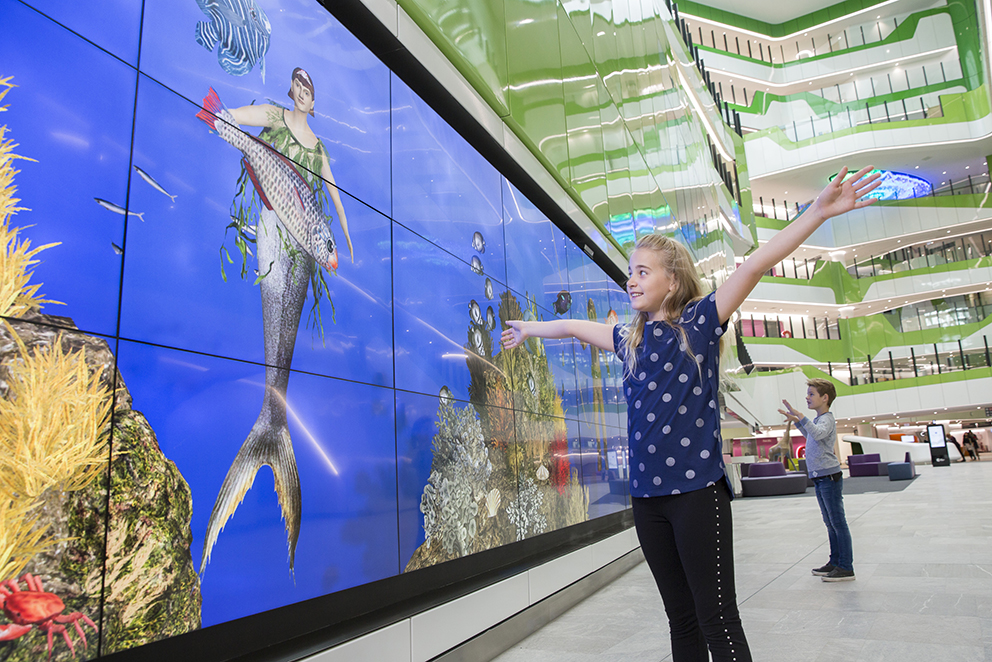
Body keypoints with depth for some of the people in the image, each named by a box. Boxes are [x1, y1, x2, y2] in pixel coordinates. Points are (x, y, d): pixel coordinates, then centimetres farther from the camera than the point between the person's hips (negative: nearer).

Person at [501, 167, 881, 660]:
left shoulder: (700, 321, -3)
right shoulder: (629, 339, 12)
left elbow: (756, 265, -13)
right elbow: (573, 327, 27)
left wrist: (819, 210, -19)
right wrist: (527, 330, 40)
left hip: (697, 489, -5)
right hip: (647, 495, 5)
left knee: (718, 619, -3)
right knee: (681, 619, 14)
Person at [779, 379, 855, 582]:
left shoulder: (827, 419, -12)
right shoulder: (817, 420, 17)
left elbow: (818, 433, -34)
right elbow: (809, 435, 37)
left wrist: (800, 417, -36)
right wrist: (795, 420, 31)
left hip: (830, 476, -10)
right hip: (820, 478, 10)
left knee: (838, 522, -5)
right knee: (830, 523, 16)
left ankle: (846, 567, -1)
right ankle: (835, 562, 25)